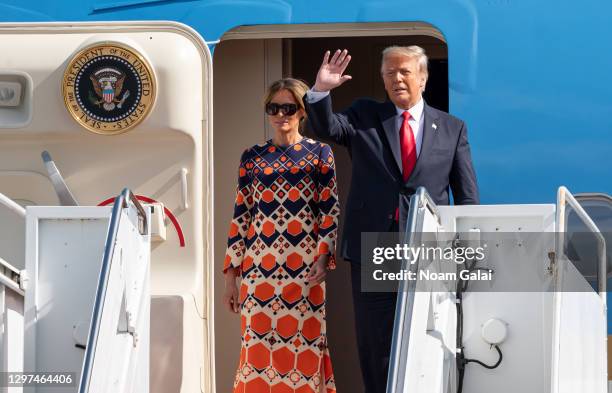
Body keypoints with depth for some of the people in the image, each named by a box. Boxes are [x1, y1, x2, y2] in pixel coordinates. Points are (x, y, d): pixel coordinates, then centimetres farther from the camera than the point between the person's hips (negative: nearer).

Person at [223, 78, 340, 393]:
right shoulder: (252, 157, 11)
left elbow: (330, 211, 2)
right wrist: (230, 274, 7)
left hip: (304, 267, -2)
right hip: (259, 265, 2)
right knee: (258, 347, 0)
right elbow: (240, 217, 11)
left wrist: (324, 257, -12)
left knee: (304, 349, -2)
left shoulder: (319, 153, 6)